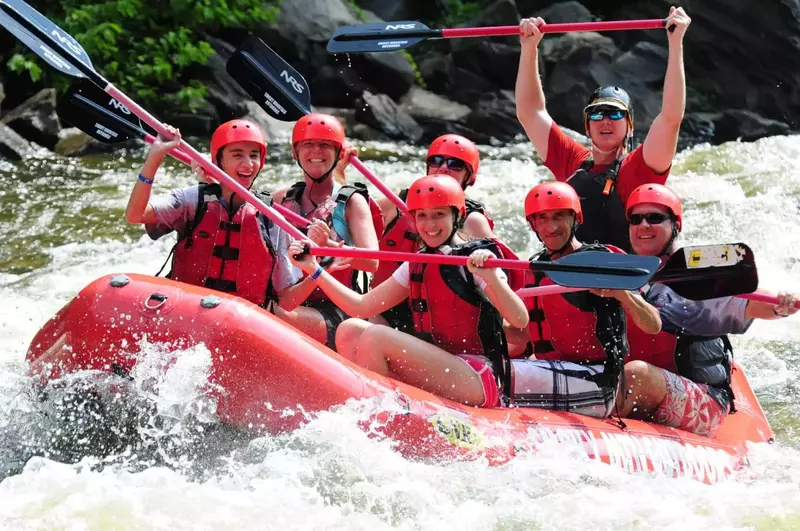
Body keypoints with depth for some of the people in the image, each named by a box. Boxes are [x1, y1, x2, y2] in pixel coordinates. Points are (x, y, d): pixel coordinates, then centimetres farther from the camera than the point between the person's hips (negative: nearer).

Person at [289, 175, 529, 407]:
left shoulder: (475, 261, -8)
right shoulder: (417, 266, 14)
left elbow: (520, 320, -19)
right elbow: (362, 307, 12)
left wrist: (491, 277, -36)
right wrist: (314, 269, 8)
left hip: (478, 378, -8)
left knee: (376, 336, -21)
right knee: (350, 331, -1)